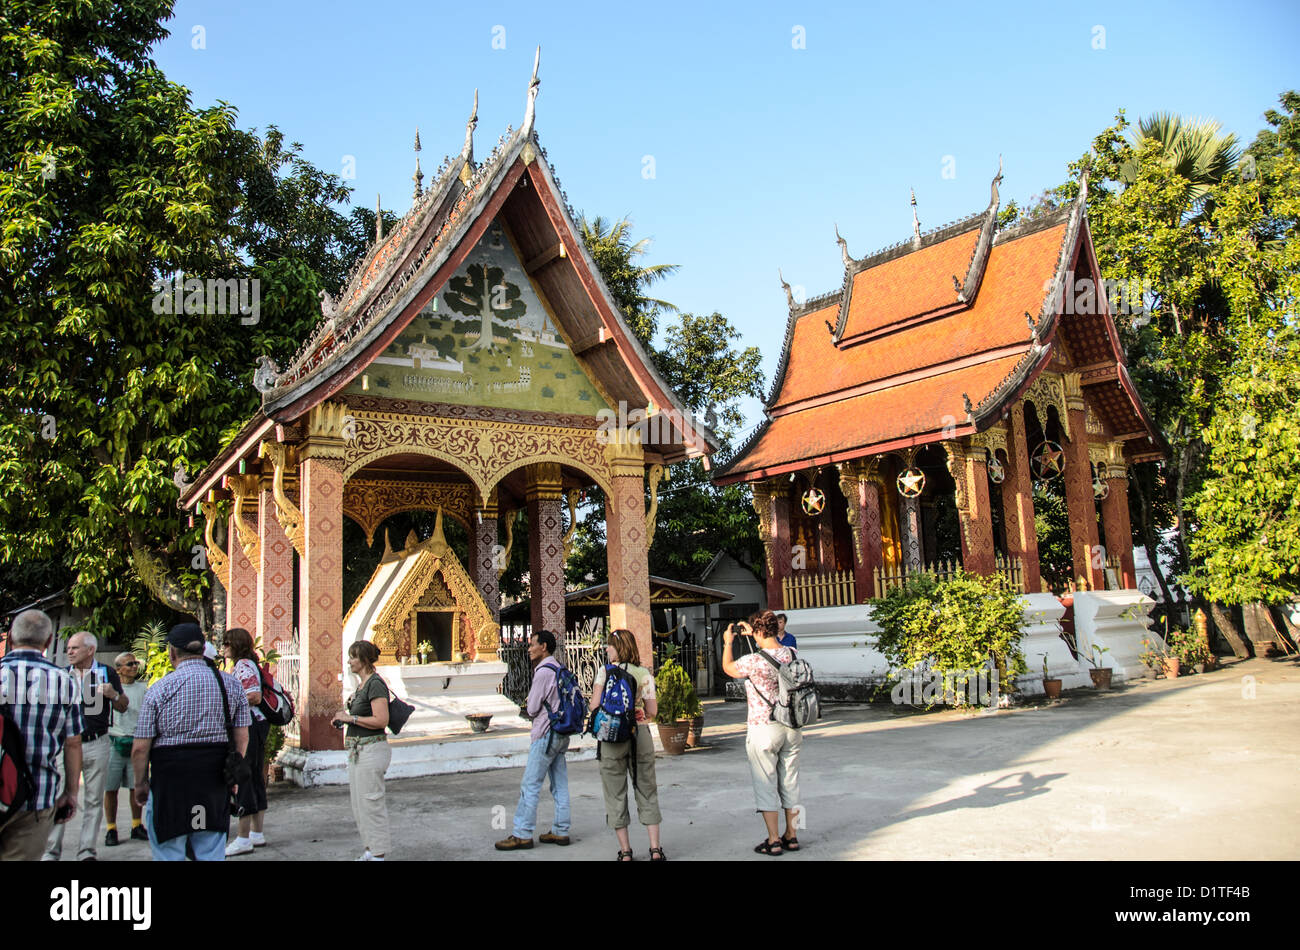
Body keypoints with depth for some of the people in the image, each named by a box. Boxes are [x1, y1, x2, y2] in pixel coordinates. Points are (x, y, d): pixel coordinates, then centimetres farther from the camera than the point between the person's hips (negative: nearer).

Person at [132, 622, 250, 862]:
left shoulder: (159, 689, -6)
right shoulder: (231, 684, 3)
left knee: (169, 853, 9)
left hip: (170, 778, -3)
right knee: (212, 854, 11)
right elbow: (242, 737, 5)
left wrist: (140, 783, 10)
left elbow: (140, 747, -5)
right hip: (215, 779, 3)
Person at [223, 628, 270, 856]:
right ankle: (257, 833, 21)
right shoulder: (251, 664, 17)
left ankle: (243, 839, -4)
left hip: (248, 725, -10)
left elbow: (255, 696, -21)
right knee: (256, 777, 13)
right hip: (259, 724, 10)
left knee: (243, 779, -7)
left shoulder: (243, 665, -12)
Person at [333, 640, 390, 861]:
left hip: (371, 750, -11)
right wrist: (343, 718, 8)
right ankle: (369, 852, 25)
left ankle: (378, 855, 5)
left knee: (371, 802, -4)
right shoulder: (362, 684, 14)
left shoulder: (375, 684, -16)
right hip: (358, 750, 11)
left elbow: (381, 720, -24)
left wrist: (350, 717, -16)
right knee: (359, 803, 15)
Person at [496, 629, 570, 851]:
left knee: (530, 785, -5)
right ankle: (561, 831, 13)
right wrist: (538, 712, 7)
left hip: (546, 734, -9)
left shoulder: (544, 671, -15)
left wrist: (532, 712, 8)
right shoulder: (559, 669, 13)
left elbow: (532, 708, -12)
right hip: (561, 733, 9)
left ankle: (522, 834, -2)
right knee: (560, 785, 10)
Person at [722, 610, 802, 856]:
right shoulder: (791, 654, -3)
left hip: (763, 729, -6)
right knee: (790, 783, 15)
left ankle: (773, 841, 9)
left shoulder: (753, 661, -20)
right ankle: (791, 836, 23)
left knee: (765, 786, 5)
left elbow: (727, 668, 1)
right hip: (791, 727, 6)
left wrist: (728, 642, 16)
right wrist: (752, 634, 26)